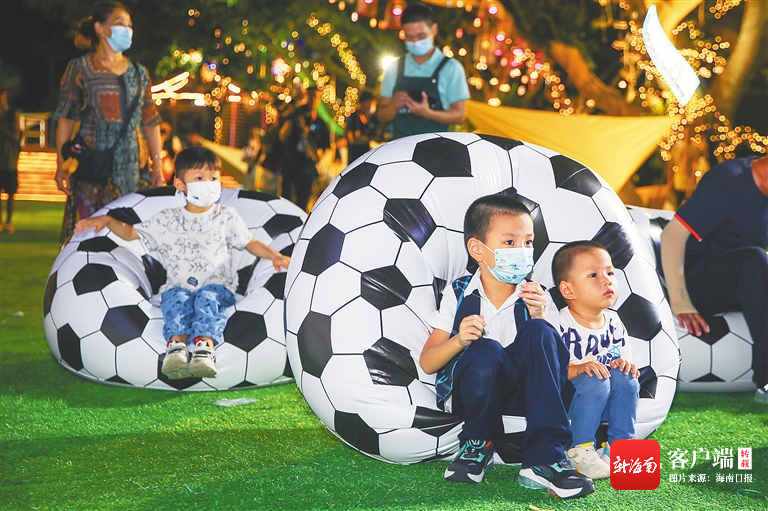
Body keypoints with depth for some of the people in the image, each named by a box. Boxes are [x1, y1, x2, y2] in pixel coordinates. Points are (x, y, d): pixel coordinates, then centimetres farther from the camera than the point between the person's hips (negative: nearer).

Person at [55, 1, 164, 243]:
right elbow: (65, 119, 1)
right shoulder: (80, 68, 4)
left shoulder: (138, 73, 15)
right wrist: (61, 164, -6)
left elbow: (150, 123, 15)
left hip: (129, 166, 3)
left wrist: (157, 167, 10)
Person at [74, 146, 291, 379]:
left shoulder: (227, 217, 15)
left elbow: (250, 243, 18)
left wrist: (274, 256, 0)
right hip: (178, 286, 1)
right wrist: (106, 220, 4)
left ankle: (205, 348, -57)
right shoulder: (166, 220, 14)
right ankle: (176, 345, -55)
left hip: (217, 287, -1)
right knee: (178, 299, -34)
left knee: (207, 298, -36)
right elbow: (131, 233, 20)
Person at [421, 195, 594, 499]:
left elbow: (554, 358, -3)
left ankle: (544, 458, -32)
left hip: (522, 393, 2)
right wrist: (459, 341, -20)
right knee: (486, 351, -35)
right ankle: (478, 444, -8)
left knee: (539, 332, -27)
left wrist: (539, 317, -16)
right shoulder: (460, 295, 2)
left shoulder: (533, 297, 5)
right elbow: (426, 363, 0)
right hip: (472, 391, -2)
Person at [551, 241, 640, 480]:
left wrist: (625, 364, -12)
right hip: (564, 402, -6)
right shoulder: (560, 325, -16)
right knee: (595, 381, -32)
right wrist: (578, 369, -35)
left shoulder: (614, 323, 5)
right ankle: (578, 450, -19)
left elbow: (625, 358, 12)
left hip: (603, 404, 6)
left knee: (624, 377, -20)